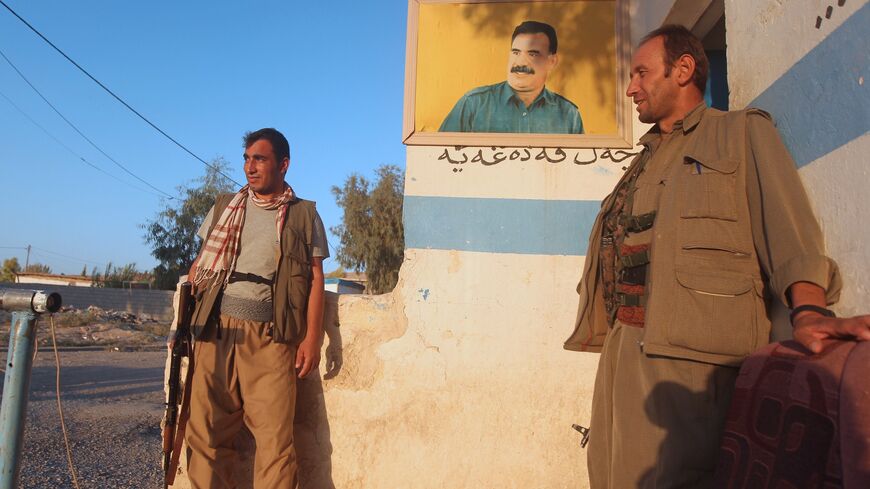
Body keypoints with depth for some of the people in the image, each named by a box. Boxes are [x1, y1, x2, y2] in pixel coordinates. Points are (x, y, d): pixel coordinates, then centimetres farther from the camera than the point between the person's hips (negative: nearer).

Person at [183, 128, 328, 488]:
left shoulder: (305, 215, 10)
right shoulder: (224, 207, 19)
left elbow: (316, 279, 6)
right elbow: (200, 263, 22)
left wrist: (312, 337, -4)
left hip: (271, 335, -3)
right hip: (217, 327, 3)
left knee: (275, 436, -6)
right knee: (206, 431, 2)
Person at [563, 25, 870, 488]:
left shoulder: (742, 132, 8)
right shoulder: (643, 161, 26)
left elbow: (785, 226, -6)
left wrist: (808, 310, -23)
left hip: (690, 350, -7)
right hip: (621, 344, 7)